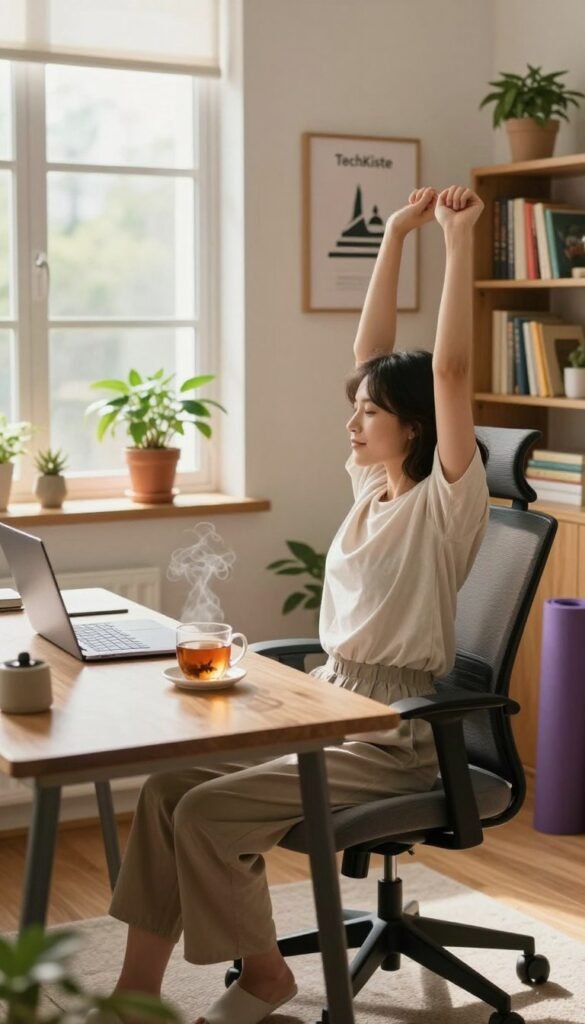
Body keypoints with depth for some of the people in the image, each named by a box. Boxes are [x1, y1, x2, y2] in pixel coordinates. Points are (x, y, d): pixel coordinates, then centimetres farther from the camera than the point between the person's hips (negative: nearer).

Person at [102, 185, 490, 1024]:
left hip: (396, 733, -8)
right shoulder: (372, 485, 8)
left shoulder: (446, 501, -12)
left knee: (209, 811, -19)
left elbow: (450, 370, -24)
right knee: (169, 785, -7)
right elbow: (370, 352, 7)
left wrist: (459, 241, -25)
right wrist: (396, 234, 5)